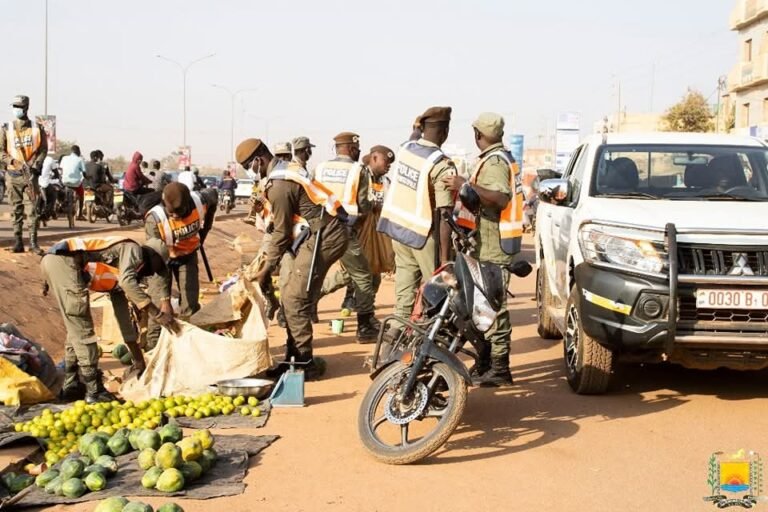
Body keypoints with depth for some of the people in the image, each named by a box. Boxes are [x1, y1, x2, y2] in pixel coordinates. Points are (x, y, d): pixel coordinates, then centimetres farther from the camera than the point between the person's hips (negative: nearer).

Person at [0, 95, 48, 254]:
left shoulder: (37, 128, 4)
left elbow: (43, 149, 5)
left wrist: (36, 165, -9)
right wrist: (13, 161, -13)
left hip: (31, 174, 0)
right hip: (14, 174, 1)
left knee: (36, 207, -6)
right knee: (17, 209, 3)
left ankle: (33, 242, -2)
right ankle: (17, 242, 6)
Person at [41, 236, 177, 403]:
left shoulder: (118, 276, 29)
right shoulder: (132, 249, 6)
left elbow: (122, 313, 33)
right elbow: (127, 282, -15)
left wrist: (137, 356, 36)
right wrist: (158, 314, -14)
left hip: (51, 263, 10)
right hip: (63, 260, -10)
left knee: (76, 329, 18)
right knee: (83, 329, -6)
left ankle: (71, 387, 24)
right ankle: (94, 390, -3)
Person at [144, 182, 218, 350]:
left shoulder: (200, 201, -28)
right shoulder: (155, 219, -37)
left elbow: (214, 195, -1)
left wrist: (204, 231, 1)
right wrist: (164, 298, -42)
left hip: (188, 255, 3)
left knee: (191, 304, 3)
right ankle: (153, 348, 2)